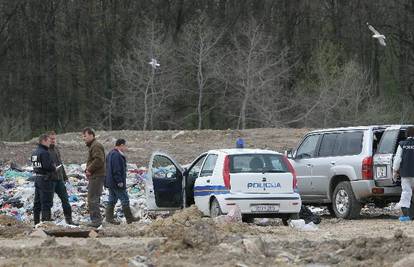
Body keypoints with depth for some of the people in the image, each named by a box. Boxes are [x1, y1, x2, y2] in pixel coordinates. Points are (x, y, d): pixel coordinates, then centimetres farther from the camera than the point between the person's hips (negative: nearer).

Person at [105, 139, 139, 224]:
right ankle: (129, 218, 0)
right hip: (117, 184, -11)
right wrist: (119, 181, -21)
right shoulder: (116, 156, -18)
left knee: (112, 200, 11)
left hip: (110, 183, 11)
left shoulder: (111, 154, 17)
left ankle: (109, 217, 10)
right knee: (124, 200, -4)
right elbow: (116, 170, -23)